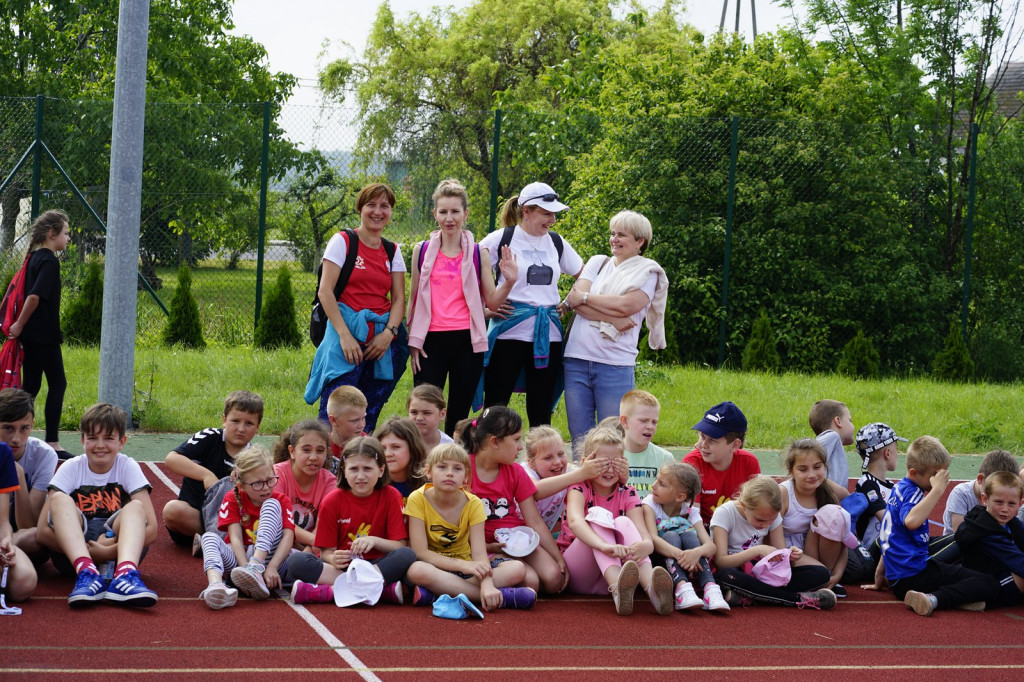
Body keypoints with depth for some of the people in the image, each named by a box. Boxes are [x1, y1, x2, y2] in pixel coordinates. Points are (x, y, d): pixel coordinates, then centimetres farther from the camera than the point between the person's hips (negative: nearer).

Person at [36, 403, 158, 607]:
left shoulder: (128, 467, 0)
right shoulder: (71, 468, 0)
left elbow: (151, 530, -11)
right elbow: (42, 530, -11)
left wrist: (111, 551, -27)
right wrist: (90, 553, -24)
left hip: (119, 550, 0)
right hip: (73, 549, 0)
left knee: (135, 507, -24)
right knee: (60, 500, -23)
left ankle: (125, 574, -53)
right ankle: (86, 573, -47)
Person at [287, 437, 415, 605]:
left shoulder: (390, 496, 2)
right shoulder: (333, 500, 3)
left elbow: (401, 546, -3)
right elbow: (326, 552, 1)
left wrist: (374, 540, -22)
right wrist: (333, 559, -23)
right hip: (342, 567, 1)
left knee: (408, 555, -30)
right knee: (296, 561, -26)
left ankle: (329, 591, -34)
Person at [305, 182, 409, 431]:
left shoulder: (392, 251, 14)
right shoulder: (343, 242, 1)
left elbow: (399, 298, 10)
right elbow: (325, 291, -6)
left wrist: (388, 333, -8)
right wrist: (344, 335, -14)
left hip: (382, 339, 5)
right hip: (348, 333, -5)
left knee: (368, 417, 6)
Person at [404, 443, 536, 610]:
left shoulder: (473, 504, -5)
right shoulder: (418, 499, -12)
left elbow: (479, 553, -15)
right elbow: (420, 552, -18)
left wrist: (487, 584, -37)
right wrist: (463, 565, -30)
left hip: (466, 567, 3)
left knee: (518, 569, -20)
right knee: (416, 571, -39)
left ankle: (436, 594, -30)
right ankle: (503, 596, -34)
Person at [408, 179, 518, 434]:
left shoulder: (479, 253, 6)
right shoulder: (422, 251, 7)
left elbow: (492, 302, 6)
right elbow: (414, 299, 12)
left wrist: (509, 282, -12)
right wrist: (412, 342, 5)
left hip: (466, 342, 0)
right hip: (431, 342, 0)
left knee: (458, 416, 4)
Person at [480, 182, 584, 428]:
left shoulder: (556, 242, 12)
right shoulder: (502, 238, -2)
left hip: (547, 335, 4)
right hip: (509, 331, -4)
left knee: (541, 411, 7)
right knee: (496, 406, -2)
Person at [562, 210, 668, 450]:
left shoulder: (648, 273, 5)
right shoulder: (598, 263, 15)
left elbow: (626, 305, -12)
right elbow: (574, 301, 0)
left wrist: (584, 298, -2)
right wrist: (612, 319, -12)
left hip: (616, 365, -3)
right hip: (577, 358, 3)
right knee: (580, 438, 5)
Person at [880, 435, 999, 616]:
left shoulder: (899, 488, 15)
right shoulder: (912, 492, -15)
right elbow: (911, 521, -38)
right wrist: (937, 489, -33)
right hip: (915, 576, -10)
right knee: (990, 586, -16)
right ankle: (934, 599, -32)